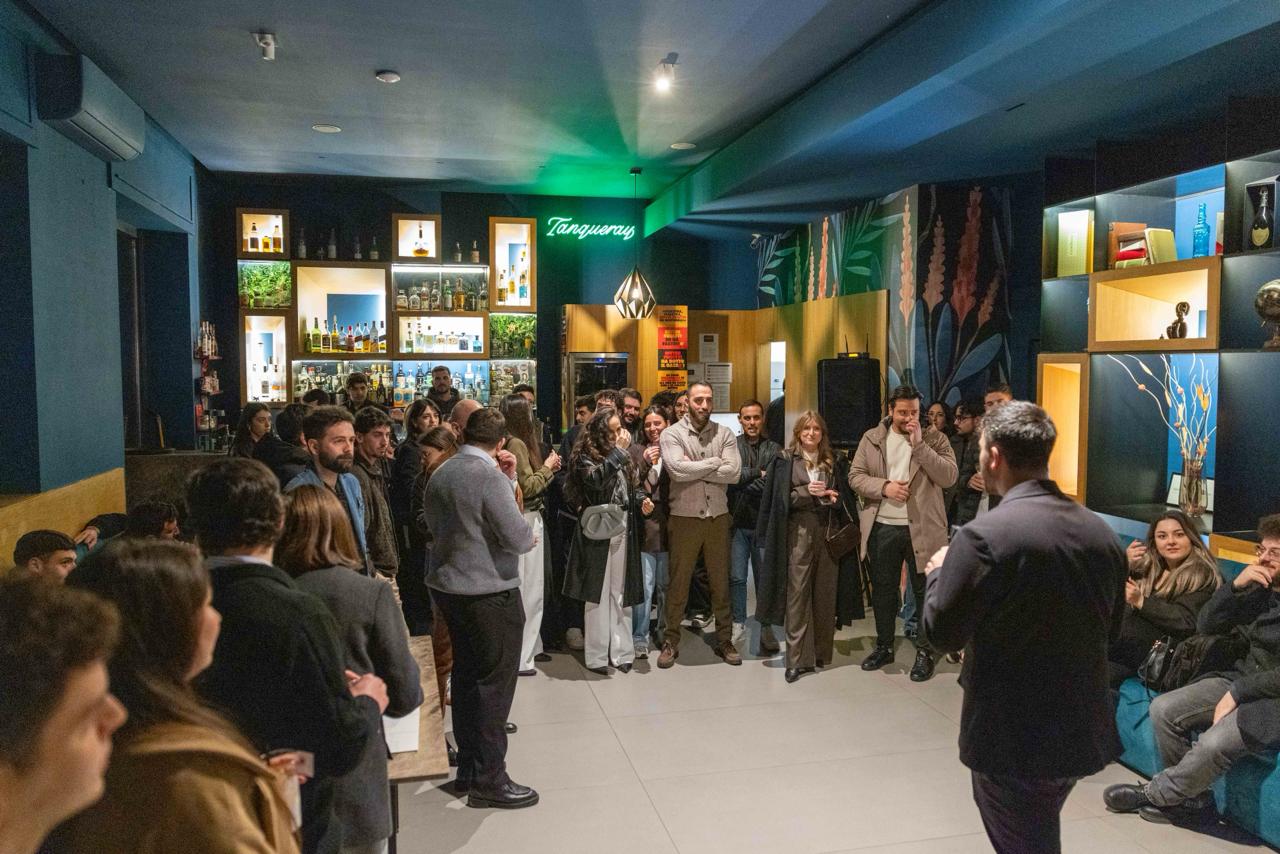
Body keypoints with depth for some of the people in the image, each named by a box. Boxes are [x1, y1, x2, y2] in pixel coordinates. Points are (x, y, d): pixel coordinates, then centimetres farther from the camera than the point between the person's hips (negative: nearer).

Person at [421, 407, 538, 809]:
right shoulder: (490, 477, -20)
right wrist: (530, 535, 1)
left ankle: (467, 769, 28)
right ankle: (489, 780, 9)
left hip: (447, 586, 8)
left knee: (466, 676, 17)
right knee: (495, 682, 2)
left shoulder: (441, 474, 6)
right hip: (489, 592, -8)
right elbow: (518, 537, -24)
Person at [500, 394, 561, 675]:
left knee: (530, 587, 18)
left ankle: (530, 647, 30)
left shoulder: (518, 442, 11)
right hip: (526, 521, -10)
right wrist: (548, 467, -5)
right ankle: (519, 658, 5)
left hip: (529, 517, 10)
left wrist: (547, 467, 7)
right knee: (527, 589, -3)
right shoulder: (517, 444, -16)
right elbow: (528, 486, -18)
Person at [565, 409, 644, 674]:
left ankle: (621, 651, 15)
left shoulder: (622, 455, 14)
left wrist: (640, 502, 5)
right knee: (598, 595, 1)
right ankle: (597, 656, 9)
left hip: (623, 530, 5)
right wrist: (618, 451, -20)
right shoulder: (585, 455, -4)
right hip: (598, 532, -5)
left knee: (621, 593, 8)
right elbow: (596, 480, -24)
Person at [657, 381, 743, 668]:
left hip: (718, 516, 2)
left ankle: (724, 640, 24)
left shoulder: (725, 433, 2)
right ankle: (671, 641, 19)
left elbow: (734, 472, -11)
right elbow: (678, 470, -20)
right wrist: (714, 463, -11)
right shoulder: (672, 433, -4)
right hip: (684, 517, -2)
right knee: (678, 582, 7)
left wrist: (694, 467, -14)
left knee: (721, 581, 11)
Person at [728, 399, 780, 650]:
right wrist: (757, 473, -11)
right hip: (737, 523, 0)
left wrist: (744, 487, -10)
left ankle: (766, 628, 17)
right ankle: (738, 623, 23)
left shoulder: (774, 450, 4)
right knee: (737, 577, 7)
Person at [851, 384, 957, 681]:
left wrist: (919, 445, -18)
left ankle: (925, 651, 20)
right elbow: (855, 476, 2)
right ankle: (883, 646, 30)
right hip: (882, 527, 2)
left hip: (922, 529, -2)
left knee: (925, 591, 5)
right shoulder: (871, 438, 5)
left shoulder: (934, 439, -1)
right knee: (882, 589, 14)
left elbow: (948, 476, -13)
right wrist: (884, 487, -14)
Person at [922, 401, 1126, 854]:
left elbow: (941, 633, -17)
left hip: (1014, 737, -6)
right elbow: (1111, 626, 11)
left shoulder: (985, 536, -24)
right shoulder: (1102, 532, -1)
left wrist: (940, 573, 0)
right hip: (1083, 730, 7)